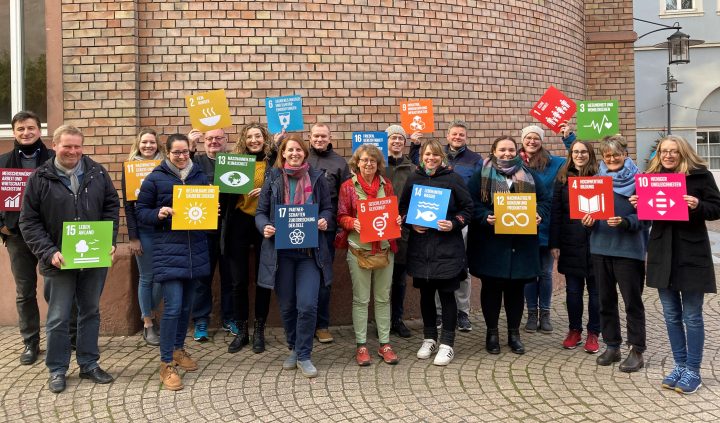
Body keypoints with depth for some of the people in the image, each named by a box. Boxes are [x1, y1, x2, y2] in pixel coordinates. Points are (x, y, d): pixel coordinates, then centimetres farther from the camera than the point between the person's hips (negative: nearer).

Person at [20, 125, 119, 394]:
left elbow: (112, 206, 7)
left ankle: (89, 365, 27)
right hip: (59, 261, -2)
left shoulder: (97, 173, 2)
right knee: (58, 318, 6)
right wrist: (48, 252, -16)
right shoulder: (40, 178, -5)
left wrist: (110, 241, -6)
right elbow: (29, 222, -5)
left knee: (90, 312, 14)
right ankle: (57, 370, 22)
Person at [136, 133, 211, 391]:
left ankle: (178, 349, 33)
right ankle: (166, 364, 1)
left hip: (195, 251, 5)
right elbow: (140, 211, 2)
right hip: (168, 251, -5)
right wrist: (158, 214, -17)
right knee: (173, 307, -10)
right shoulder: (155, 179, -1)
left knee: (186, 305, 14)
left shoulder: (200, 177, 10)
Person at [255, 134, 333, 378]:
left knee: (308, 305, -9)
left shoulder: (316, 178, 5)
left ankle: (303, 355, 7)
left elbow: (327, 208, 12)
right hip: (281, 250, 1)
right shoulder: (273, 179, 4)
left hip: (310, 250, -1)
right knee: (287, 305, 9)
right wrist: (265, 227, -15)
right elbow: (261, 212, 5)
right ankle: (294, 349, 30)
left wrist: (324, 221, -10)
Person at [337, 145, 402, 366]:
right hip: (359, 249, -3)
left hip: (384, 248, 3)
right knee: (361, 299, 4)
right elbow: (341, 217, -1)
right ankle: (361, 345, 14)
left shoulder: (386, 185, 7)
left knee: (383, 298, 10)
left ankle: (385, 344, 19)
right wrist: (353, 223, -21)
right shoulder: (348, 186, -1)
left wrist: (397, 219, -8)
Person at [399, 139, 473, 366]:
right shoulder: (413, 179, 7)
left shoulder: (453, 178, -1)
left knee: (446, 294, 1)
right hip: (420, 246, 3)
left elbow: (467, 207, 1)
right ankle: (429, 338, 26)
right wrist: (411, 223, -4)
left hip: (447, 247, -3)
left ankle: (447, 344, 11)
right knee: (426, 293, 11)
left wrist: (454, 224, -14)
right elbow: (403, 208, 14)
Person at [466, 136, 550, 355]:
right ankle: (492, 332, 18)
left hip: (521, 243, 2)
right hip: (490, 242, -2)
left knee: (516, 287, 8)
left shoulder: (529, 175, 11)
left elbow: (545, 200, 10)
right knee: (491, 287, 4)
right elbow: (471, 202, -5)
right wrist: (485, 217, -22)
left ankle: (514, 333, 22)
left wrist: (539, 214, -10)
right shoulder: (482, 174, 2)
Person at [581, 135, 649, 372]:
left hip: (628, 248, -5)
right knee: (606, 300, 12)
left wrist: (625, 222, -23)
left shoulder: (638, 180, -4)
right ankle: (612, 347, 24)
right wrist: (587, 220, -8)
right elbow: (587, 209, 13)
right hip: (600, 246, 5)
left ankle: (637, 351, 14)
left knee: (632, 301, 3)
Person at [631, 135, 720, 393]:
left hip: (691, 254, -4)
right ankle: (680, 366, 24)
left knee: (692, 316, 3)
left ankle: (693, 371, 14)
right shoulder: (652, 176, 8)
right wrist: (638, 205, -7)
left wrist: (697, 205, -22)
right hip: (662, 254, 4)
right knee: (671, 315, 11)